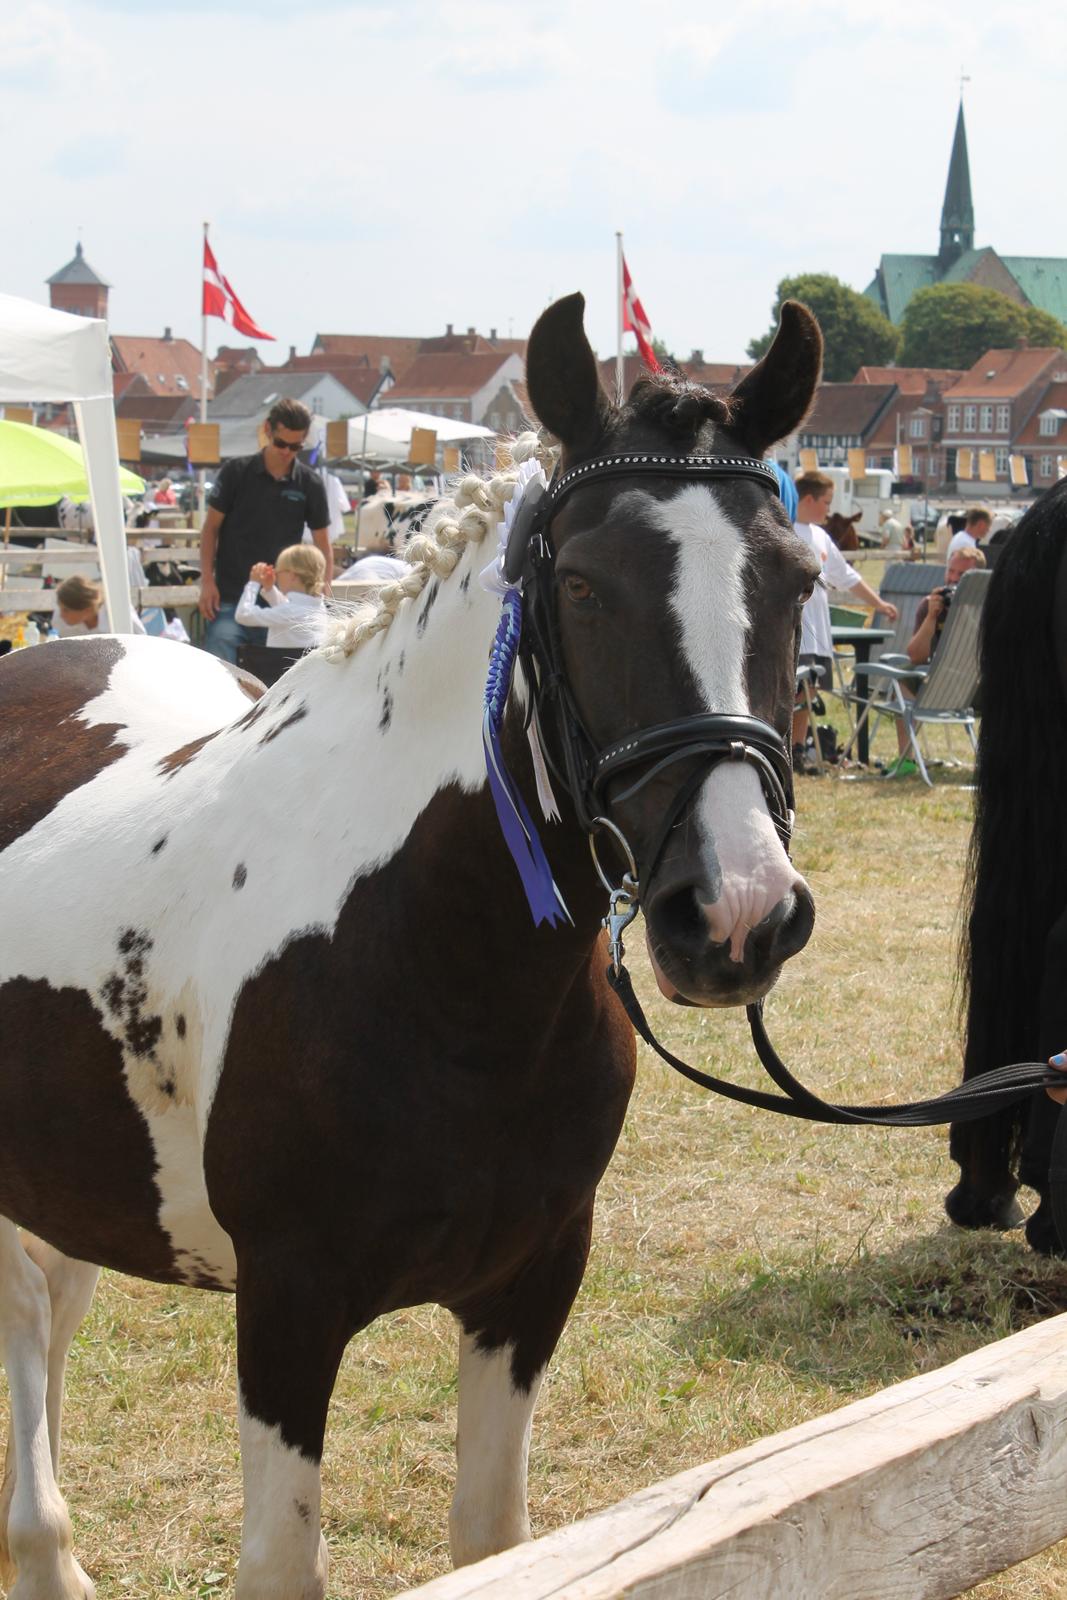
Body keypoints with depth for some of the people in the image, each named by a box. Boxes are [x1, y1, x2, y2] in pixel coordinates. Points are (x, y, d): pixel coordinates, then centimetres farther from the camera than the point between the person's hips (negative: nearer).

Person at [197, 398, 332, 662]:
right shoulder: (236, 472, -2)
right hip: (231, 598, -2)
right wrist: (207, 581, -6)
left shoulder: (310, 485, 3)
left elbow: (323, 546, 8)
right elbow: (211, 528, 3)